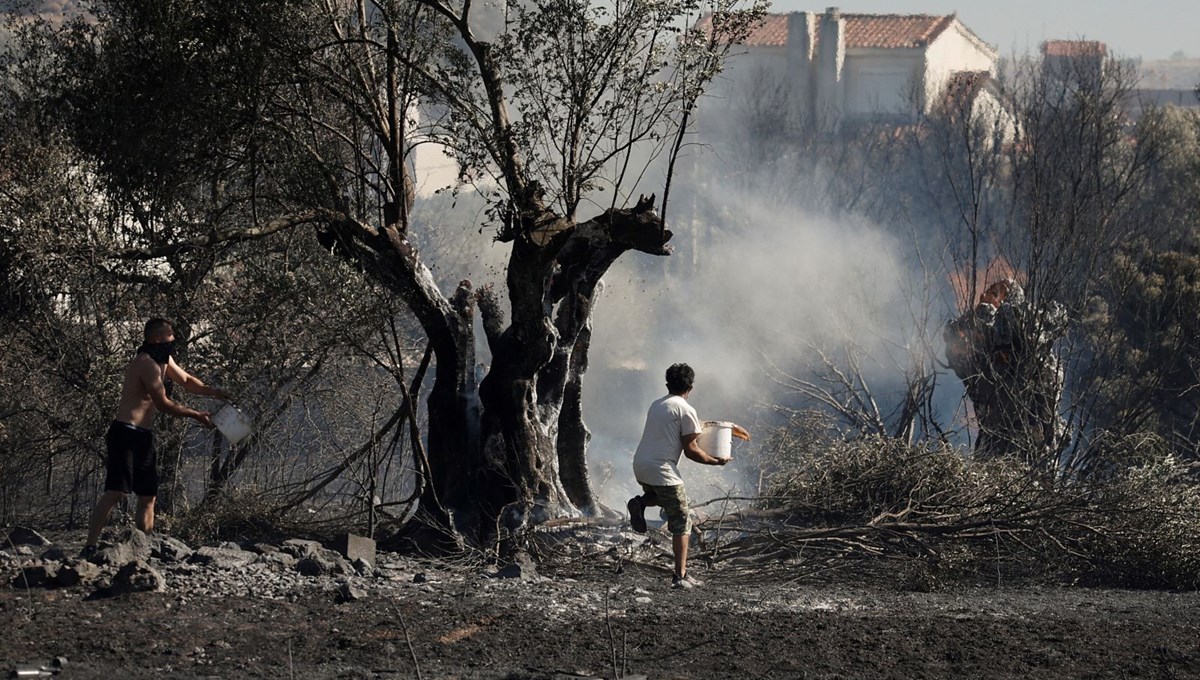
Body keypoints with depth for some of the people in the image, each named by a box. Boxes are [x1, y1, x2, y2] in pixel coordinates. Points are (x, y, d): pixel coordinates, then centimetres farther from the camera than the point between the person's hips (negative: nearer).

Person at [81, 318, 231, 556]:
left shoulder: (163, 361, 15)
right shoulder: (147, 364, -15)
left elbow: (186, 380, 30)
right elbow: (163, 404, -15)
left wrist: (212, 392, 13)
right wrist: (195, 415, -5)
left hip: (143, 437, 11)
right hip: (126, 434, -11)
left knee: (148, 496, 9)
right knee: (116, 492, -19)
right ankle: (89, 548, -24)